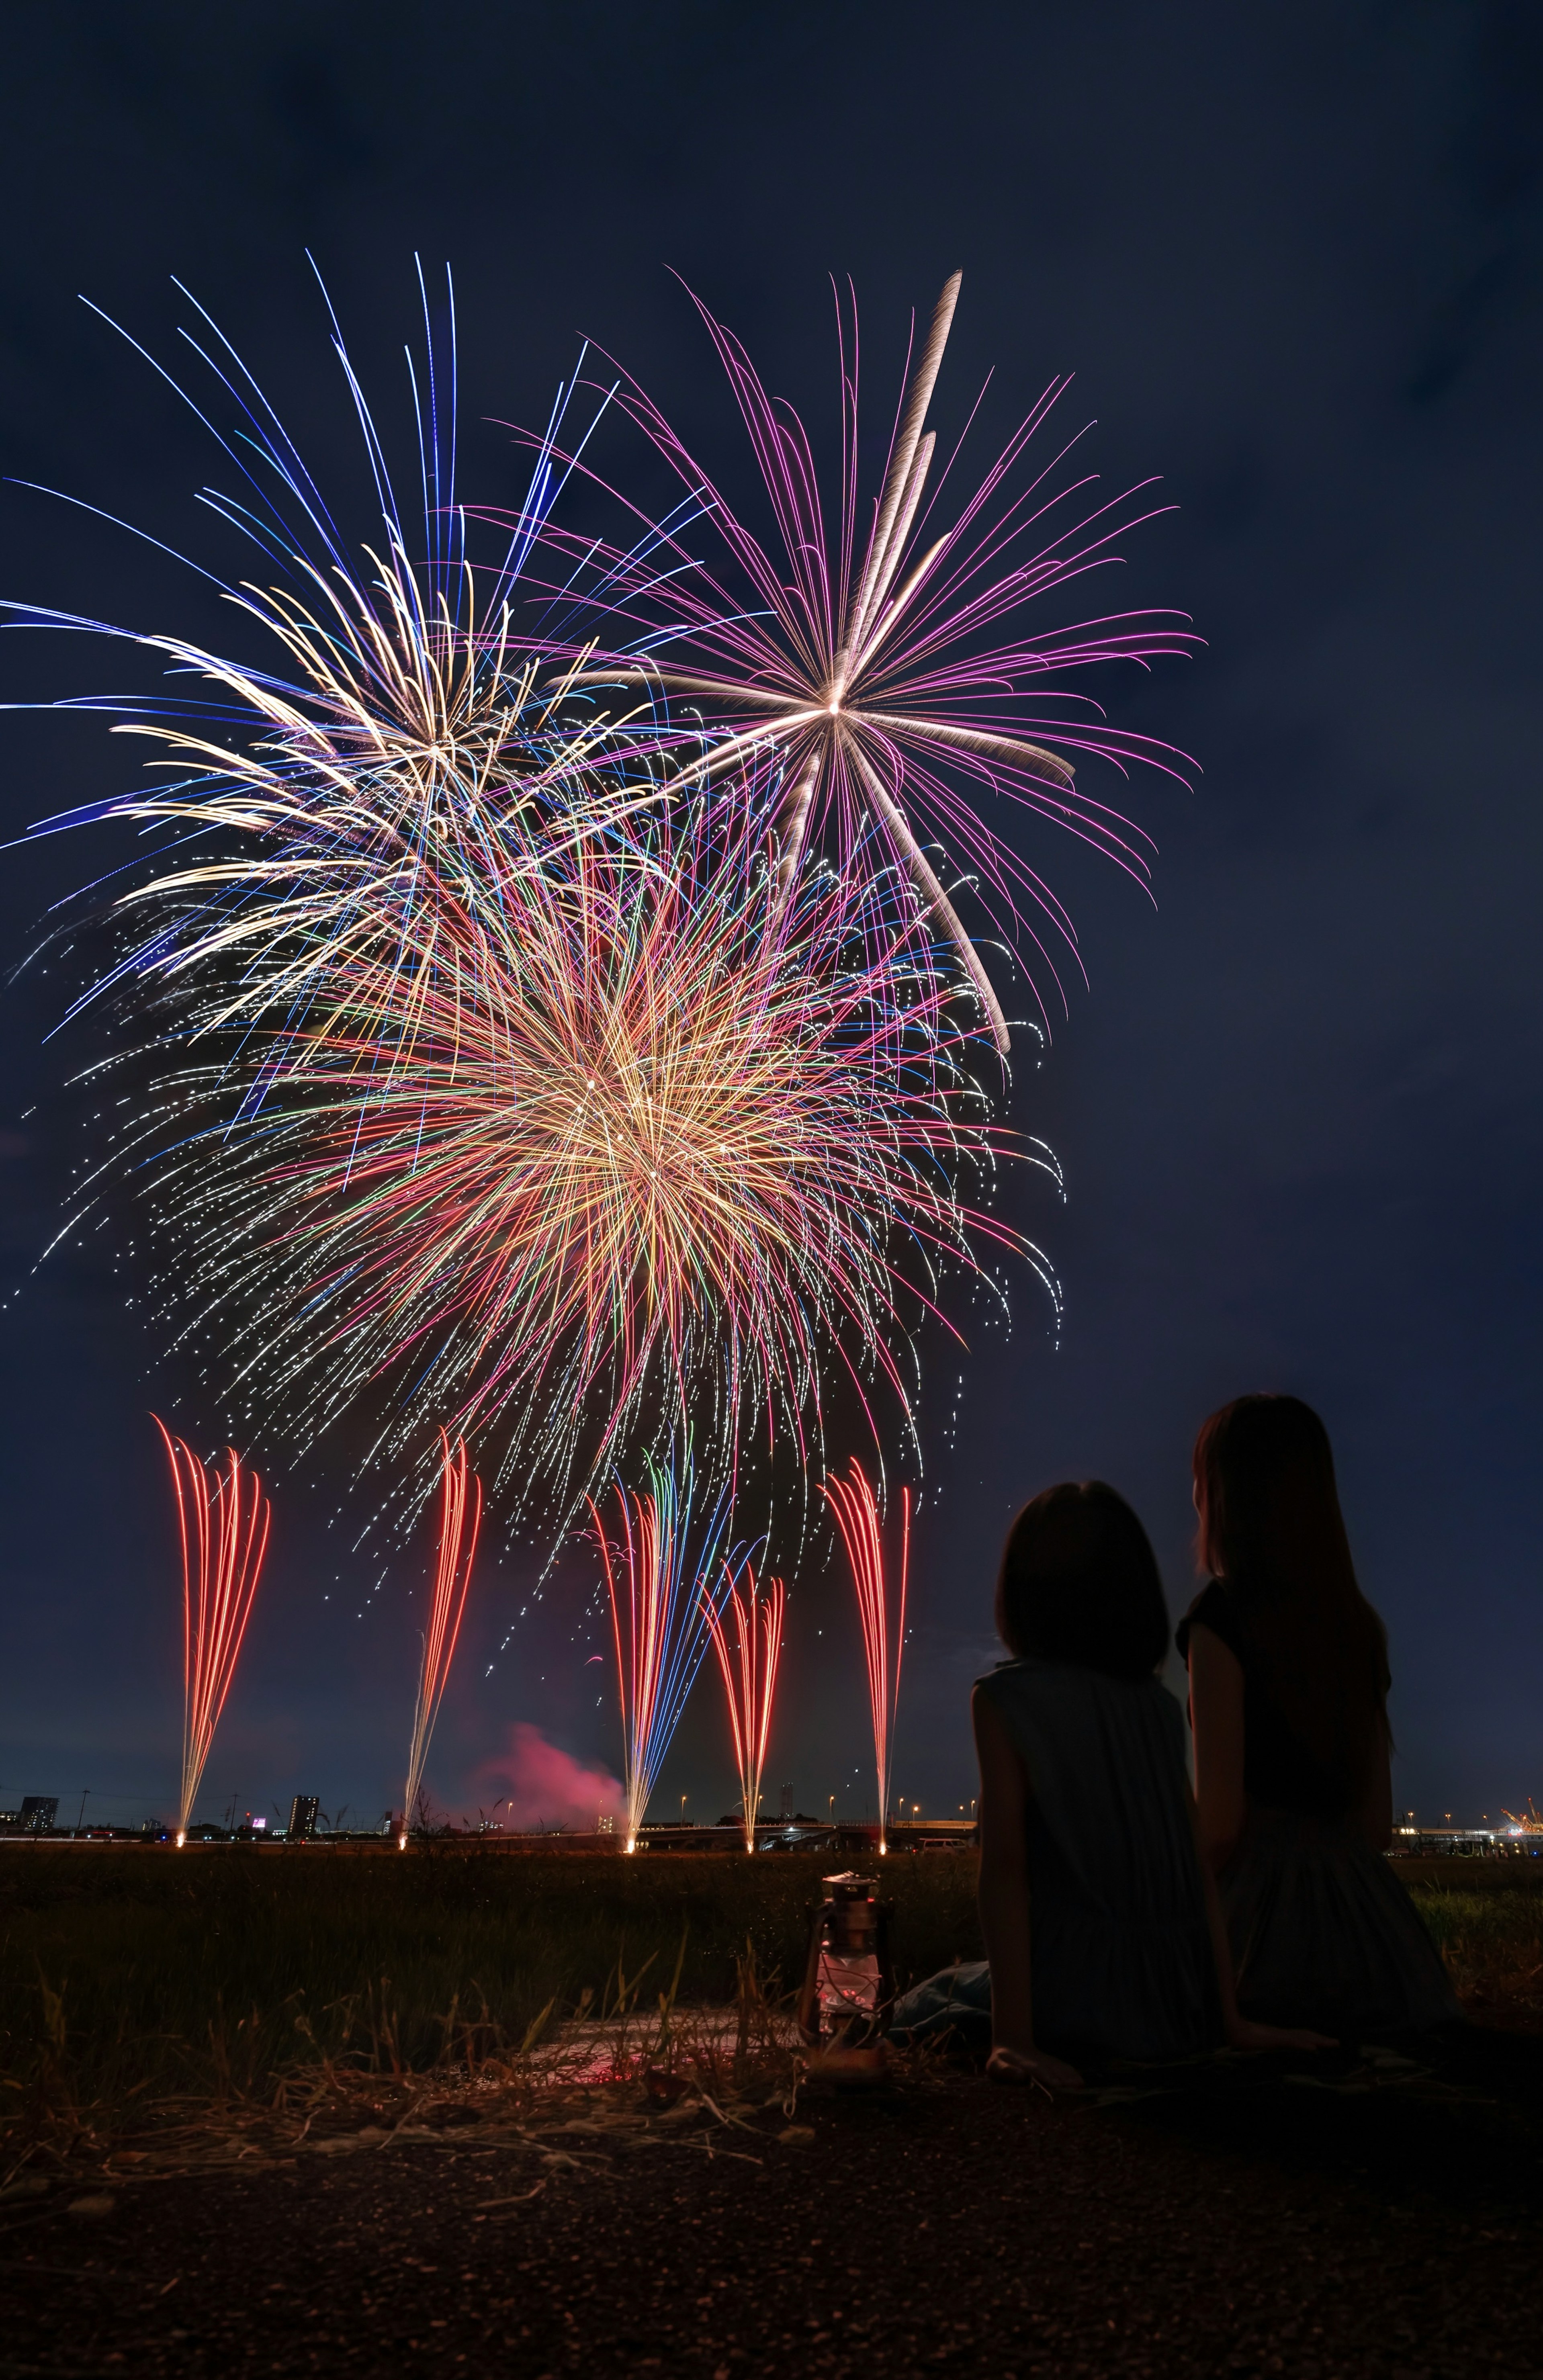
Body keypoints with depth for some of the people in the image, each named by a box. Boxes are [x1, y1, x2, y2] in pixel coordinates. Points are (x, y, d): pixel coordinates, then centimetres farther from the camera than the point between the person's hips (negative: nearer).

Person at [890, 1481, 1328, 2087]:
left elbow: (1005, 1867, -18)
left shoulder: (1006, 1697, -13)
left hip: (1078, 2008, -5)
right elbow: (1200, 1866, 2)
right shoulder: (1159, 1704, 2)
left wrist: (1014, 2039, -18)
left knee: (918, 2009, 22)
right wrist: (1232, 2019, 8)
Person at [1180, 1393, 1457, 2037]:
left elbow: (1219, 1820, -16)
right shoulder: (1354, 1621, 7)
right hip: (1358, 1901, 8)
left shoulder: (1222, 1614, -15)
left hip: (1268, 1912, -7)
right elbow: (1378, 1821, 12)